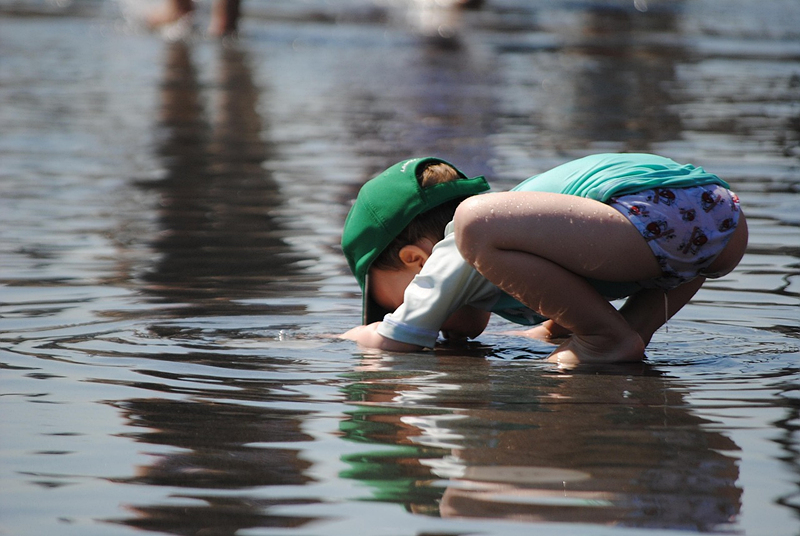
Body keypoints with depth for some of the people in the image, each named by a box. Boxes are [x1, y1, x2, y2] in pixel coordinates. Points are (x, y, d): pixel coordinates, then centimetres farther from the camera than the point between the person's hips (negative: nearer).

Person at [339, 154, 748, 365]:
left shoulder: (448, 259, 13)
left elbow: (393, 342, 19)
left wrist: (345, 339, 36)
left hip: (652, 214, -9)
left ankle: (610, 339, -4)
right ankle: (635, 326, 14)